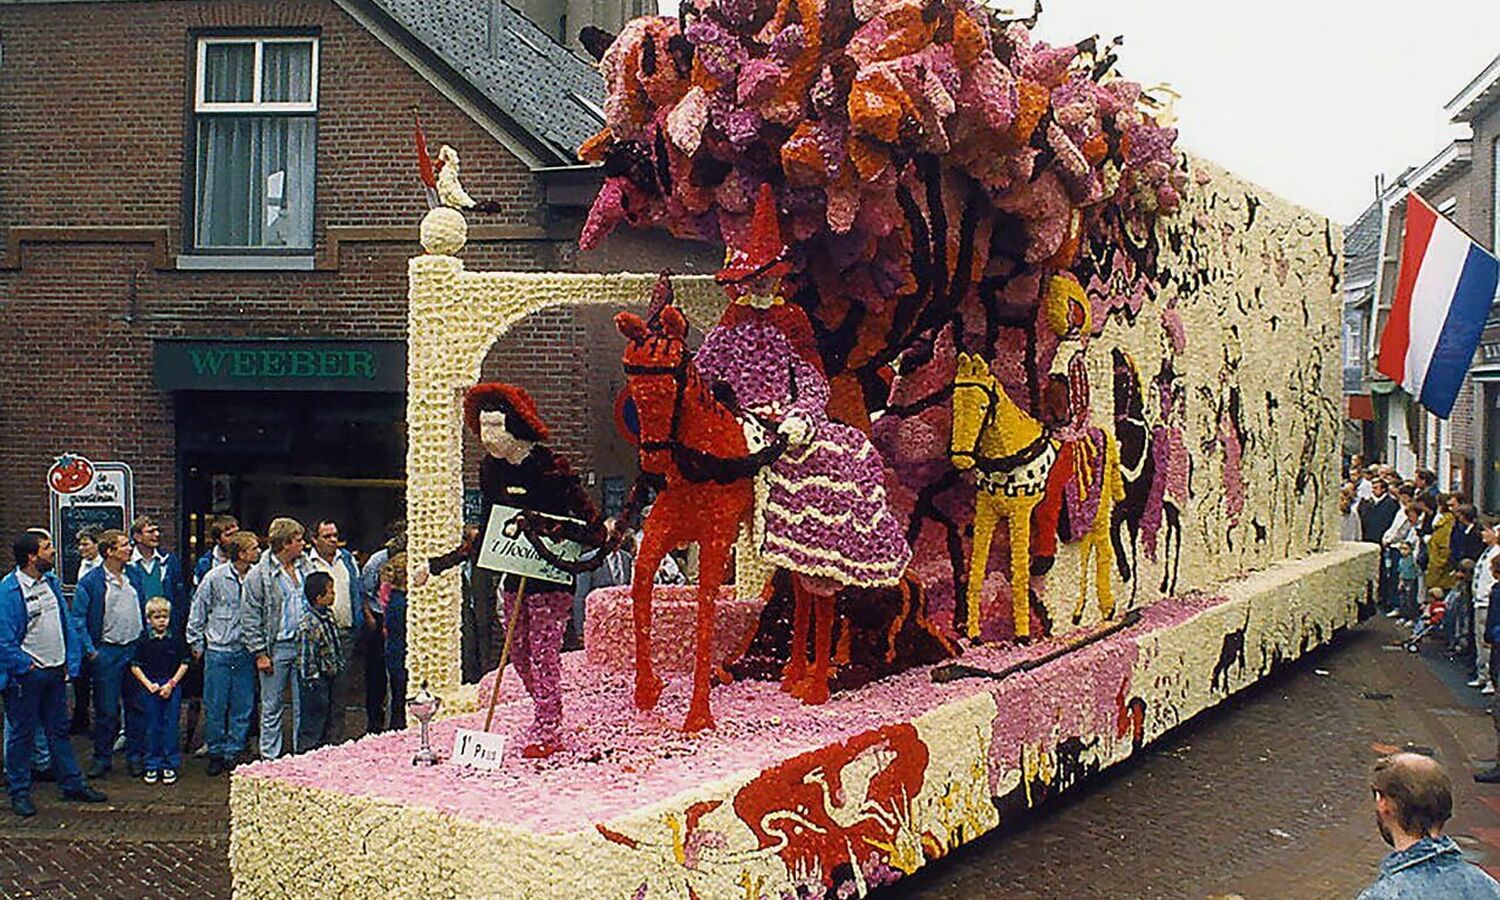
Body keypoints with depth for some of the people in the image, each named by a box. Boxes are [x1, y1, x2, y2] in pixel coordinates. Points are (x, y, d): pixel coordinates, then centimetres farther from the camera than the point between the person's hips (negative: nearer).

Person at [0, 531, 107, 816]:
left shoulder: (52, 582, 6)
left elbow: (67, 623, 12)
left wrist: (71, 662, 6)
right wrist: (26, 666, -14)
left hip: (55, 671, 7)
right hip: (27, 675, -7)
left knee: (59, 729, 15)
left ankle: (73, 784, 23)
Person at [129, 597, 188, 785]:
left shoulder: (176, 641, 2)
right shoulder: (144, 642, 1)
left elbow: (184, 664, 3)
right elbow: (135, 666, 2)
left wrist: (171, 683, -7)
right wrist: (148, 684, -8)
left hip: (171, 689, 0)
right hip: (150, 689, 0)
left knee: (170, 726, 2)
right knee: (152, 727, 5)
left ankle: (170, 765, 10)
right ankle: (152, 766, 14)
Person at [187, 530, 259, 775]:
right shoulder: (215, 578, -7)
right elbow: (197, 612, 2)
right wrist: (197, 644, 4)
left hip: (245, 651, 2)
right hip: (218, 651, -2)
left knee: (243, 706, 5)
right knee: (215, 706, 3)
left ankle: (233, 752, 16)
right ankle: (216, 752, 17)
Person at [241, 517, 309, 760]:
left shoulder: (305, 567, 7)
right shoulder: (260, 574, -7)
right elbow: (249, 618, -6)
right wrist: (260, 653, -10)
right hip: (276, 647, -4)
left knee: (304, 704, 8)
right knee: (272, 707, 5)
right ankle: (269, 757, 14)